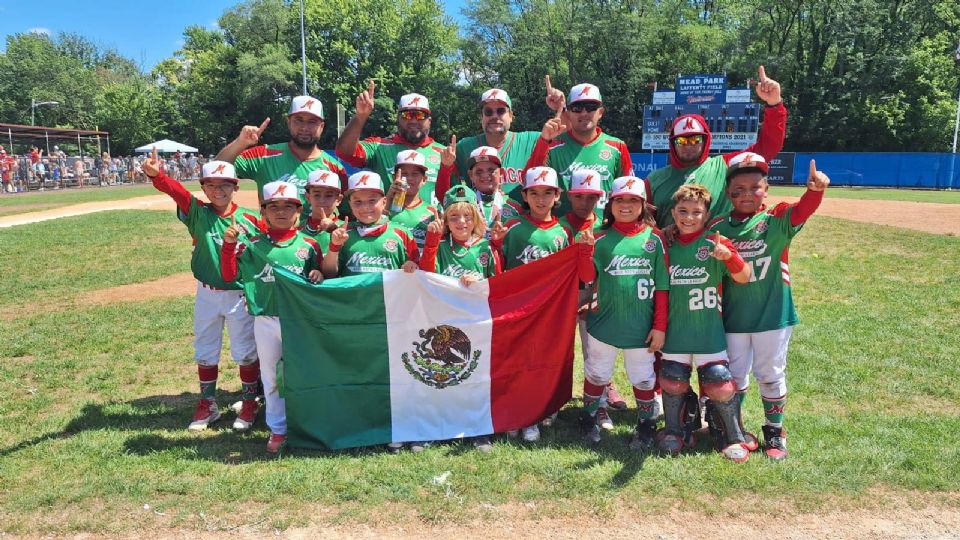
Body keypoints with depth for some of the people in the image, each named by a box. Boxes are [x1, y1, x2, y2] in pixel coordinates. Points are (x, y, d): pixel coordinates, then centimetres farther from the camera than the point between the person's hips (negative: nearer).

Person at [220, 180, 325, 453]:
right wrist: (229, 245, -12)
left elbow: (321, 276, 8)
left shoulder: (308, 245, -1)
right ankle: (278, 429, 27)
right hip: (265, 321, 1)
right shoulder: (252, 244, 1)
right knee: (271, 377, 12)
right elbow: (229, 275, -2)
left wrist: (319, 276, -15)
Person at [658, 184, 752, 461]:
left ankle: (735, 437, 21)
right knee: (672, 382, 9)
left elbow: (743, 277, -18)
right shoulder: (668, 246, 3)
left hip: (709, 331, -3)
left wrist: (729, 256, -37)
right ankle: (674, 431, 30)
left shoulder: (714, 243, -8)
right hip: (675, 331, 3)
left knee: (720, 384, 0)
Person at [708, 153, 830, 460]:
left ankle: (775, 432, 32)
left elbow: (803, 210, -29)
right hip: (733, 317, 2)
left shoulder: (777, 221, -7)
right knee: (734, 376, 14)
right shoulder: (719, 228, -1)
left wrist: (815, 190, -48)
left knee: (770, 375, 12)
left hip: (772, 314, -1)